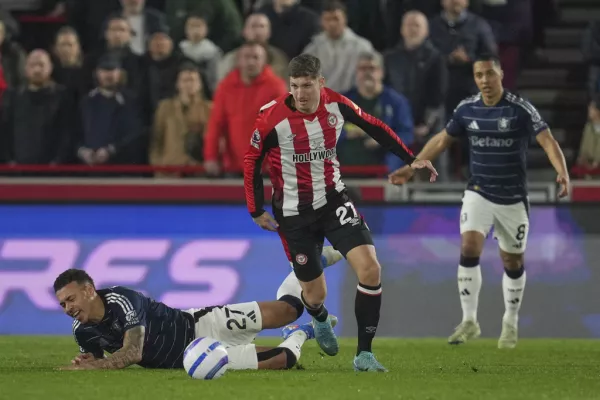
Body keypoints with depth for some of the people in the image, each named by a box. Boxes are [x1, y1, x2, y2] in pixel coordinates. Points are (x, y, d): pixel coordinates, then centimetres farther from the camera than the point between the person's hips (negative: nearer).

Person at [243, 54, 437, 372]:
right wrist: (256, 211, -4)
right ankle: (321, 320, 47)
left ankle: (364, 354, -8)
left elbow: (374, 127, 7)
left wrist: (410, 159, 8)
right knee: (315, 293, 6)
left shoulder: (336, 105, -10)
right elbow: (251, 161, -4)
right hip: (294, 213, -2)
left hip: (333, 201, 2)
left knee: (370, 269, -18)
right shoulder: (272, 119, -19)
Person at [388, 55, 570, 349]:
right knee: (469, 249, -18)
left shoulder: (521, 109, -12)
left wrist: (562, 171, -36)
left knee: (513, 263, 9)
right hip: (478, 194, 2)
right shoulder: (467, 109, 0)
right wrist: (411, 168, 11)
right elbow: (441, 140, 12)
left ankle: (511, 323, 30)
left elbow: (547, 141, -19)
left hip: (513, 199, -2)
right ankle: (469, 321, -10)